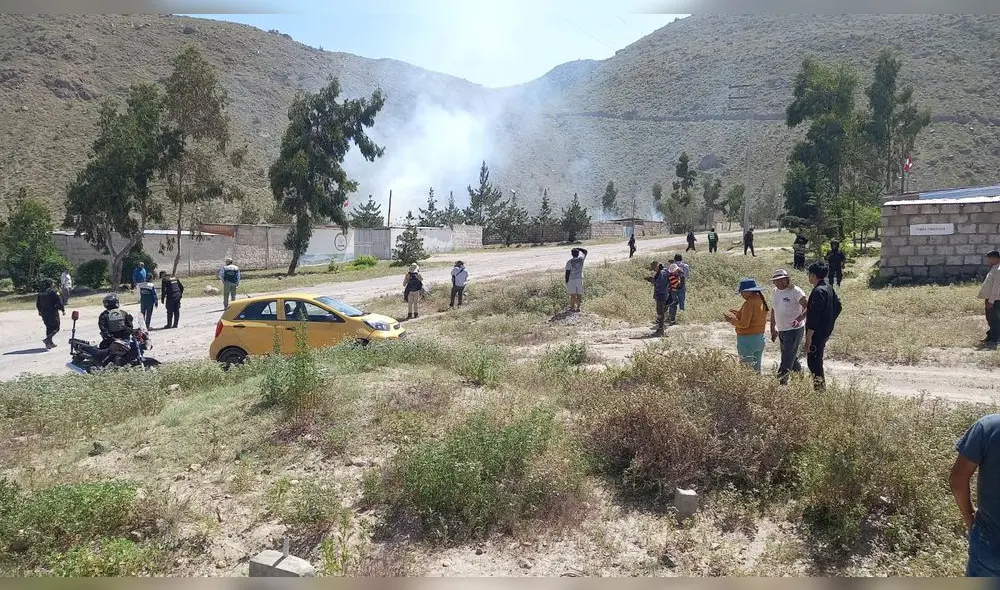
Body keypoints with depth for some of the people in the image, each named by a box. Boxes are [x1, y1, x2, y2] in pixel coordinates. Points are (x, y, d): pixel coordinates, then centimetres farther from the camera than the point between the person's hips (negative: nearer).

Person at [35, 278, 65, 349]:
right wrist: (63, 310, -4)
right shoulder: (53, 292, -14)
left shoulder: (40, 293, 7)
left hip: (44, 313, 7)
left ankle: (50, 343, 20)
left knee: (49, 328, 17)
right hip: (53, 313, -7)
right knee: (56, 328, 1)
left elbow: (38, 303, 16)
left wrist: (40, 311, 31)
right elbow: (59, 302, -15)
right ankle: (47, 339, -17)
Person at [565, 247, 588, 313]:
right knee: (579, 294, 7)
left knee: (572, 294, 1)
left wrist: (566, 281, 0)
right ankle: (578, 307, 8)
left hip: (571, 280, -3)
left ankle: (572, 307, 2)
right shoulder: (581, 259, -1)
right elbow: (585, 251, 18)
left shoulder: (569, 262, -9)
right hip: (580, 279, 3)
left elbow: (567, 272, -8)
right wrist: (578, 249, 12)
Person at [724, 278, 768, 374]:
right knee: (756, 369, 16)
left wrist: (732, 320, -7)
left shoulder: (749, 303, -20)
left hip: (747, 339, -9)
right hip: (760, 338, 9)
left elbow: (744, 324, -21)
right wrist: (739, 313, 13)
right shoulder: (761, 301, 7)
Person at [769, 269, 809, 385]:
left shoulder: (795, 291, -14)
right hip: (781, 331, 8)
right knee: (792, 358, 20)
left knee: (786, 360, -10)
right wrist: (773, 329, 21)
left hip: (794, 330, -8)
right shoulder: (774, 292, 8)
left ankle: (781, 382, -9)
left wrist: (798, 319, -34)